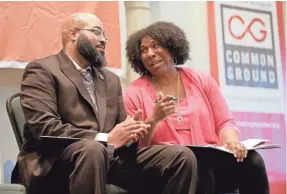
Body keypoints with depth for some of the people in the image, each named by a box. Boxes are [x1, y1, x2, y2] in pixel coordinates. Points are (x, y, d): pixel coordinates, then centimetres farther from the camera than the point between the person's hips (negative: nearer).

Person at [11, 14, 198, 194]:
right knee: (92, 149, -40)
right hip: (57, 161, -6)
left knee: (181, 157, -14)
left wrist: (130, 132, -5)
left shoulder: (111, 79, 25)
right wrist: (106, 138, -19)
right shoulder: (42, 70, 0)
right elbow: (45, 128, -13)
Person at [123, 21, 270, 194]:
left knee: (251, 160, -26)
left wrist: (231, 139, -13)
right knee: (199, 166, -36)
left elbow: (225, 123, 11)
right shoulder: (135, 93, 6)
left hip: (212, 159, 3)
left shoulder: (202, 81, 15)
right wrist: (154, 119, -15)